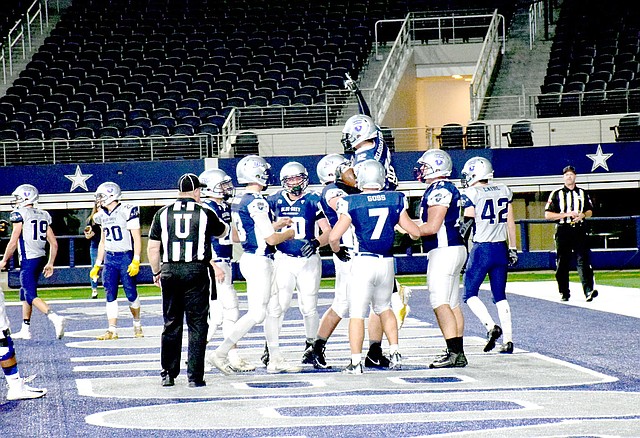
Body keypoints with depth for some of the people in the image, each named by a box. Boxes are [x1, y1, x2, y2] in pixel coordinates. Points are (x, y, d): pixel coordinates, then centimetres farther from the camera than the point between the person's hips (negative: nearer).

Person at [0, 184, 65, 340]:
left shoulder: (20, 214, -8)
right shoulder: (44, 215, 13)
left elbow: (13, 241, -10)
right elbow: (54, 243, 11)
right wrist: (50, 263, 18)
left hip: (29, 260, -8)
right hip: (41, 258, 8)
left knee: (31, 295, -9)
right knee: (25, 292, 18)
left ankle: (55, 318, -28)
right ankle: (25, 330, 21)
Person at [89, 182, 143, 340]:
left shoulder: (126, 211, -10)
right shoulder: (102, 216, 11)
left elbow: (137, 238, -10)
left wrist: (136, 261, -16)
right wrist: (97, 265, 18)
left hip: (126, 257, -6)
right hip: (109, 258, 6)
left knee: (131, 294, 0)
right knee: (110, 296, -1)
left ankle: (137, 324, 22)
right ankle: (112, 330, 1)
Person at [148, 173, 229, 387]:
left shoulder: (163, 213, 4)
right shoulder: (205, 213, 0)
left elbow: (153, 247, 4)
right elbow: (222, 232, 19)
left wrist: (156, 272, 17)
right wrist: (223, 224, 42)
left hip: (170, 273, 2)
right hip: (197, 272, -2)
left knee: (171, 325, 12)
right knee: (197, 326, 3)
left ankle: (168, 374, 15)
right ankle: (195, 376, 0)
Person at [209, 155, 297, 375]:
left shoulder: (238, 202, 10)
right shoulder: (257, 202, -18)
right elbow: (270, 239, -17)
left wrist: (275, 225, 21)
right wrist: (288, 233, 2)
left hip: (249, 257, 10)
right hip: (259, 260, -10)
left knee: (274, 309, 14)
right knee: (256, 313, -6)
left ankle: (275, 359, 17)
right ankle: (221, 353, -5)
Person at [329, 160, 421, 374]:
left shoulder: (352, 203, -7)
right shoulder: (395, 200, 2)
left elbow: (334, 237, -9)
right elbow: (415, 231, 8)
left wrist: (337, 250, 12)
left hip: (363, 262, -4)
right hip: (386, 262, 4)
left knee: (357, 313, 1)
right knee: (384, 308, 24)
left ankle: (356, 362, -2)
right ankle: (395, 353, 17)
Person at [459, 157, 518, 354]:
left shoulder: (471, 194, -7)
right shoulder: (504, 191, 8)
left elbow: (467, 225, -8)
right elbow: (510, 222, 11)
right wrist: (512, 248, 17)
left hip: (481, 249, -5)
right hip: (501, 248, 5)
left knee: (470, 294, 5)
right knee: (500, 296, 11)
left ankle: (491, 326, -15)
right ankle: (508, 339, 4)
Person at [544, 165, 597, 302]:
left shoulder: (583, 193, 14)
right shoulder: (556, 194, 5)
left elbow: (590, 211, 21)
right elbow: (548, 215, -1)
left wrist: (582, 215, -3)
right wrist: (566, 214, -11)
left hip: (579, 230, 1)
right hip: (563, 231, -1)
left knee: (583, 260, -10)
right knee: (562, 264, 1)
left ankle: (589, 290, -19)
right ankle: (564, 293, 9)